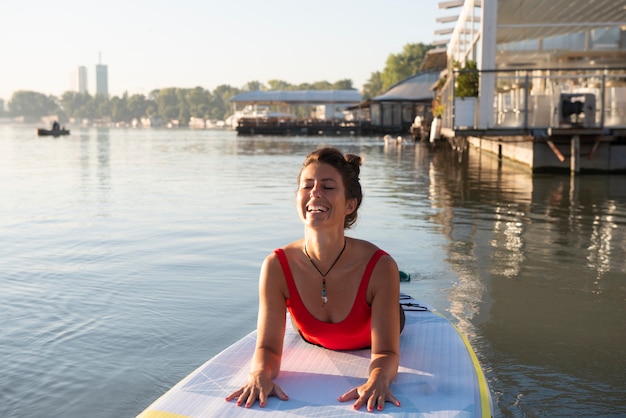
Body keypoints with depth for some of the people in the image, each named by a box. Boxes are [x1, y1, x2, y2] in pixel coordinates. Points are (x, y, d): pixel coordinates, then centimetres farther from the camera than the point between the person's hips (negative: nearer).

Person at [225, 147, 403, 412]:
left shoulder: (380, 267, -42)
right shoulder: (277, 266, -38)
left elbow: (385, 352, -42)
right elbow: (268, 347, -36)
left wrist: (377, 380, -65)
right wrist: (260, 375, -59)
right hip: (313, 344, 1)